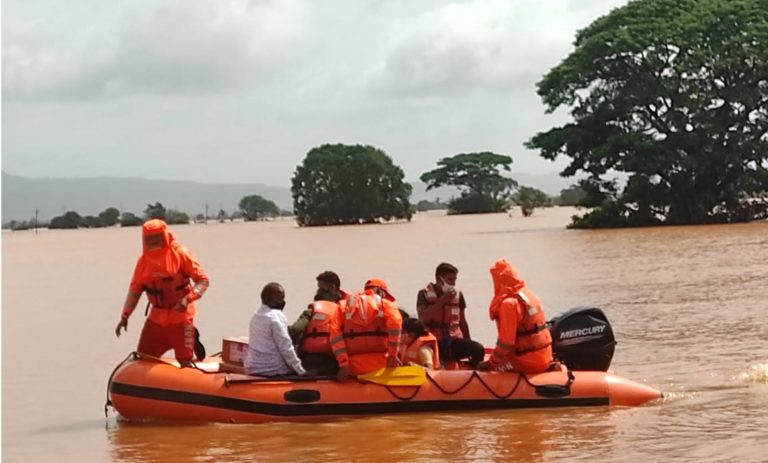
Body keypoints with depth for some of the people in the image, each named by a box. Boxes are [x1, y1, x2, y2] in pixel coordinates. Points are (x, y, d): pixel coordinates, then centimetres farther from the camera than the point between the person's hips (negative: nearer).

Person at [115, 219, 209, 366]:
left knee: (185, 361, -6)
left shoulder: (180, 254, -9)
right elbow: (135, 289, 10)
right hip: (157, 317, 4)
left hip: (181, 316, -4)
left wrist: (187, 299, -25)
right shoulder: (143, 260, 4)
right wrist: (124, 316, 3)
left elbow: (203, 280, -10)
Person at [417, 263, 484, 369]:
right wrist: (442, 300, -15)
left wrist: (469, 347, 21)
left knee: (478, 349, -23)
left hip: (454, 341, 4)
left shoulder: (458, 295, 10)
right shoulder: (424, 294, 1)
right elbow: (423, 318, -16)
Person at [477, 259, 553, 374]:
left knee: (484, 368, 0)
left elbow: (506, 342, -18)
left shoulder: (509, 303, -17)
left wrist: (492, 361, -5)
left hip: (527, 363, -8)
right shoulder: (529, 294, 10)